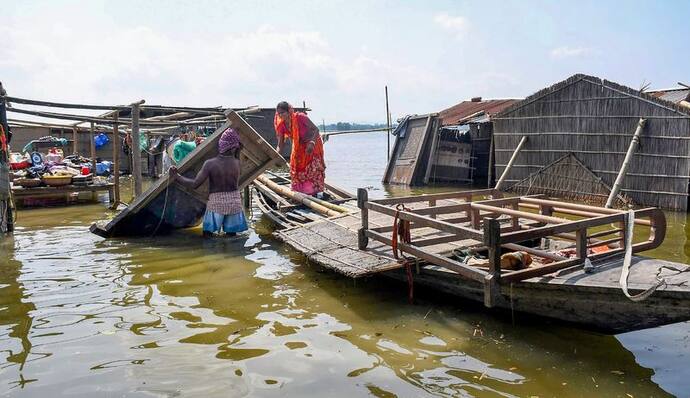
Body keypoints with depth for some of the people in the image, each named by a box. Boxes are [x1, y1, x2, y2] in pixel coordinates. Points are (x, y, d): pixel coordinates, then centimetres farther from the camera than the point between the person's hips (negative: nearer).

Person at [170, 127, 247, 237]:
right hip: (235, 202, 3)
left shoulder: (210, 164, -13)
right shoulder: (237, 163, -4)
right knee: (231, 234, 12)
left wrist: (176, 176, -2)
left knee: (208, 234, 8)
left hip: (216, 203, -2)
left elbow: (194, 184, -13)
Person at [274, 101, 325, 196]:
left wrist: (312, 143, -41)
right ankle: (299, 192, 17)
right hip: (299, 146, 6)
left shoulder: (300, 117, -29)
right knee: (295, 169, 6)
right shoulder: (281, 125, -14)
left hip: (313, 143, -6)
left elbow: (315, 129, -27)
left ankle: (314, 192, -5)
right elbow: (280, 144, -12)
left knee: (313, 168, -10)